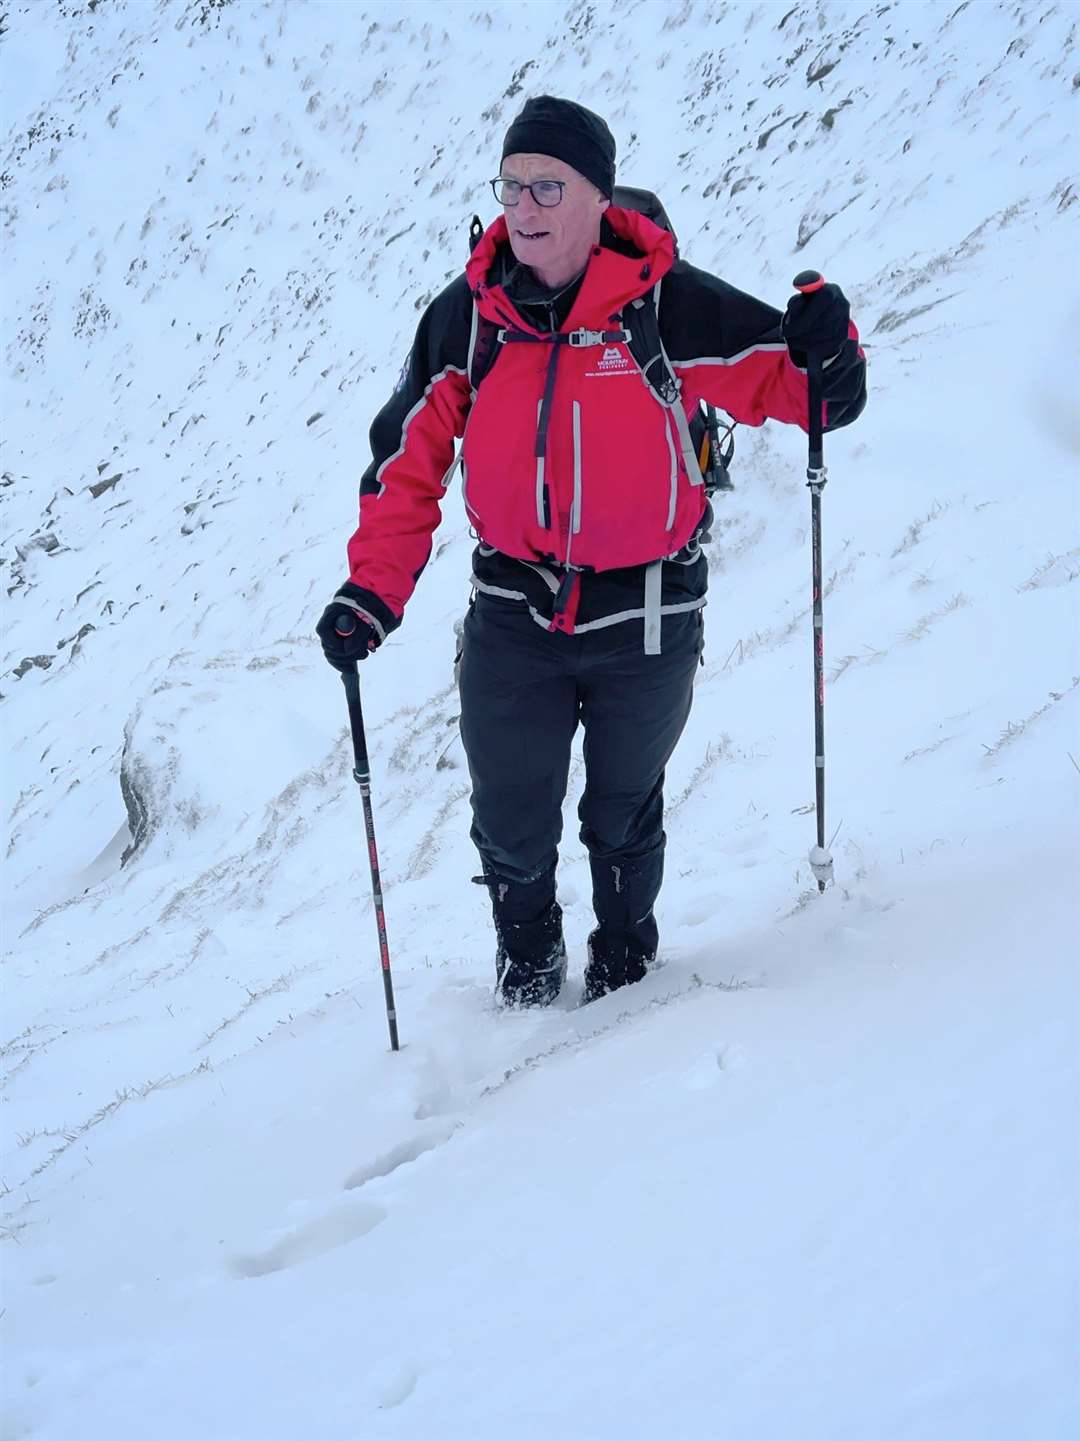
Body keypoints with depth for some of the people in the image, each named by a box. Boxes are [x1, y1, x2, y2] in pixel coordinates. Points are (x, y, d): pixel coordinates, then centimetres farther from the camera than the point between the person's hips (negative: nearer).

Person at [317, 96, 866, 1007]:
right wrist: (374, 592, -7)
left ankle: (625, 963, 46)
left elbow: (791, 386, -6)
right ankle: (528, 966, 39)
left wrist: (826, 357, -29)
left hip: (644, 615, -1)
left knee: (623, 818, 18)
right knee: (511, 828, 9)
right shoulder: (464, 318, -6)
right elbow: (407, 463, 1)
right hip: (513, 614, 2)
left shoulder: (672, 308, -14)